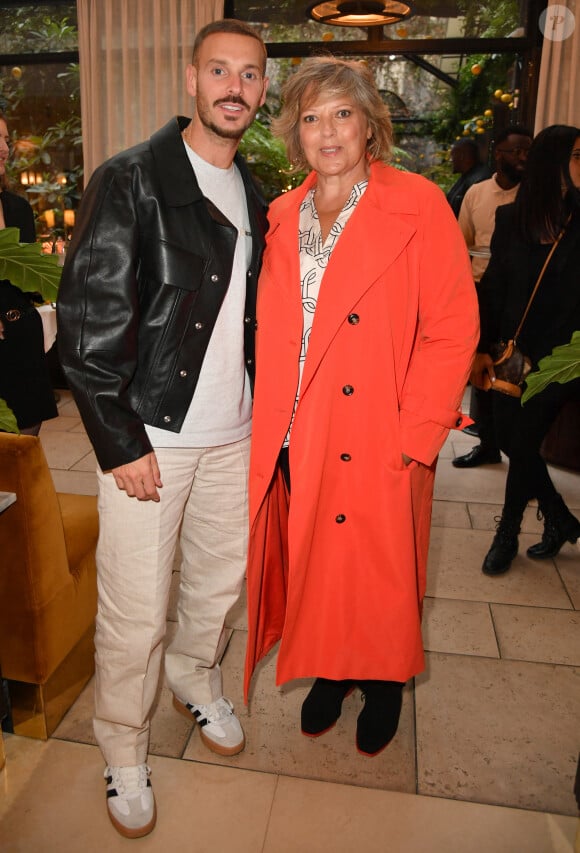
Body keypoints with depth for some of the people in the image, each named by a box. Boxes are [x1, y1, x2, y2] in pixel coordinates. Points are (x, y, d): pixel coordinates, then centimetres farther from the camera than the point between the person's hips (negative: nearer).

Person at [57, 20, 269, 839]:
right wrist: (122, 442, -15)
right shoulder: (129, 180, -9)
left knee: (221, 577, 19)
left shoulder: (253, 195, 12)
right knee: (135, 611, 4)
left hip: (233, 433, 6)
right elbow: (88, 322, -13)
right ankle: (123, 748, 30)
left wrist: (259, 406, 12)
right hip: (147, 438, -6)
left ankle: (196, 678, 48)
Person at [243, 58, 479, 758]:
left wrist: (415, 435, -14)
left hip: (378, 444, -4)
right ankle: (330, 672, 42)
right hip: (296, 439, 4)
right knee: (314, 565, 15)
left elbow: (454, 328, -9)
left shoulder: (419, 207, -5)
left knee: (378, 570, 11)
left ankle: (383, 683, 39)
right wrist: (270, 419, 2)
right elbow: (267, 331, 13)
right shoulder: (281, 218, 9)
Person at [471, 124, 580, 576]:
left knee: (522, 443, 0)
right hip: (514, 353, 3)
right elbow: (494, 289, 4)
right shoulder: (511, 220, 2)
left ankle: (507, 533, 24)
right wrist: (483, 348, -1)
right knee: (513, 440, 7)